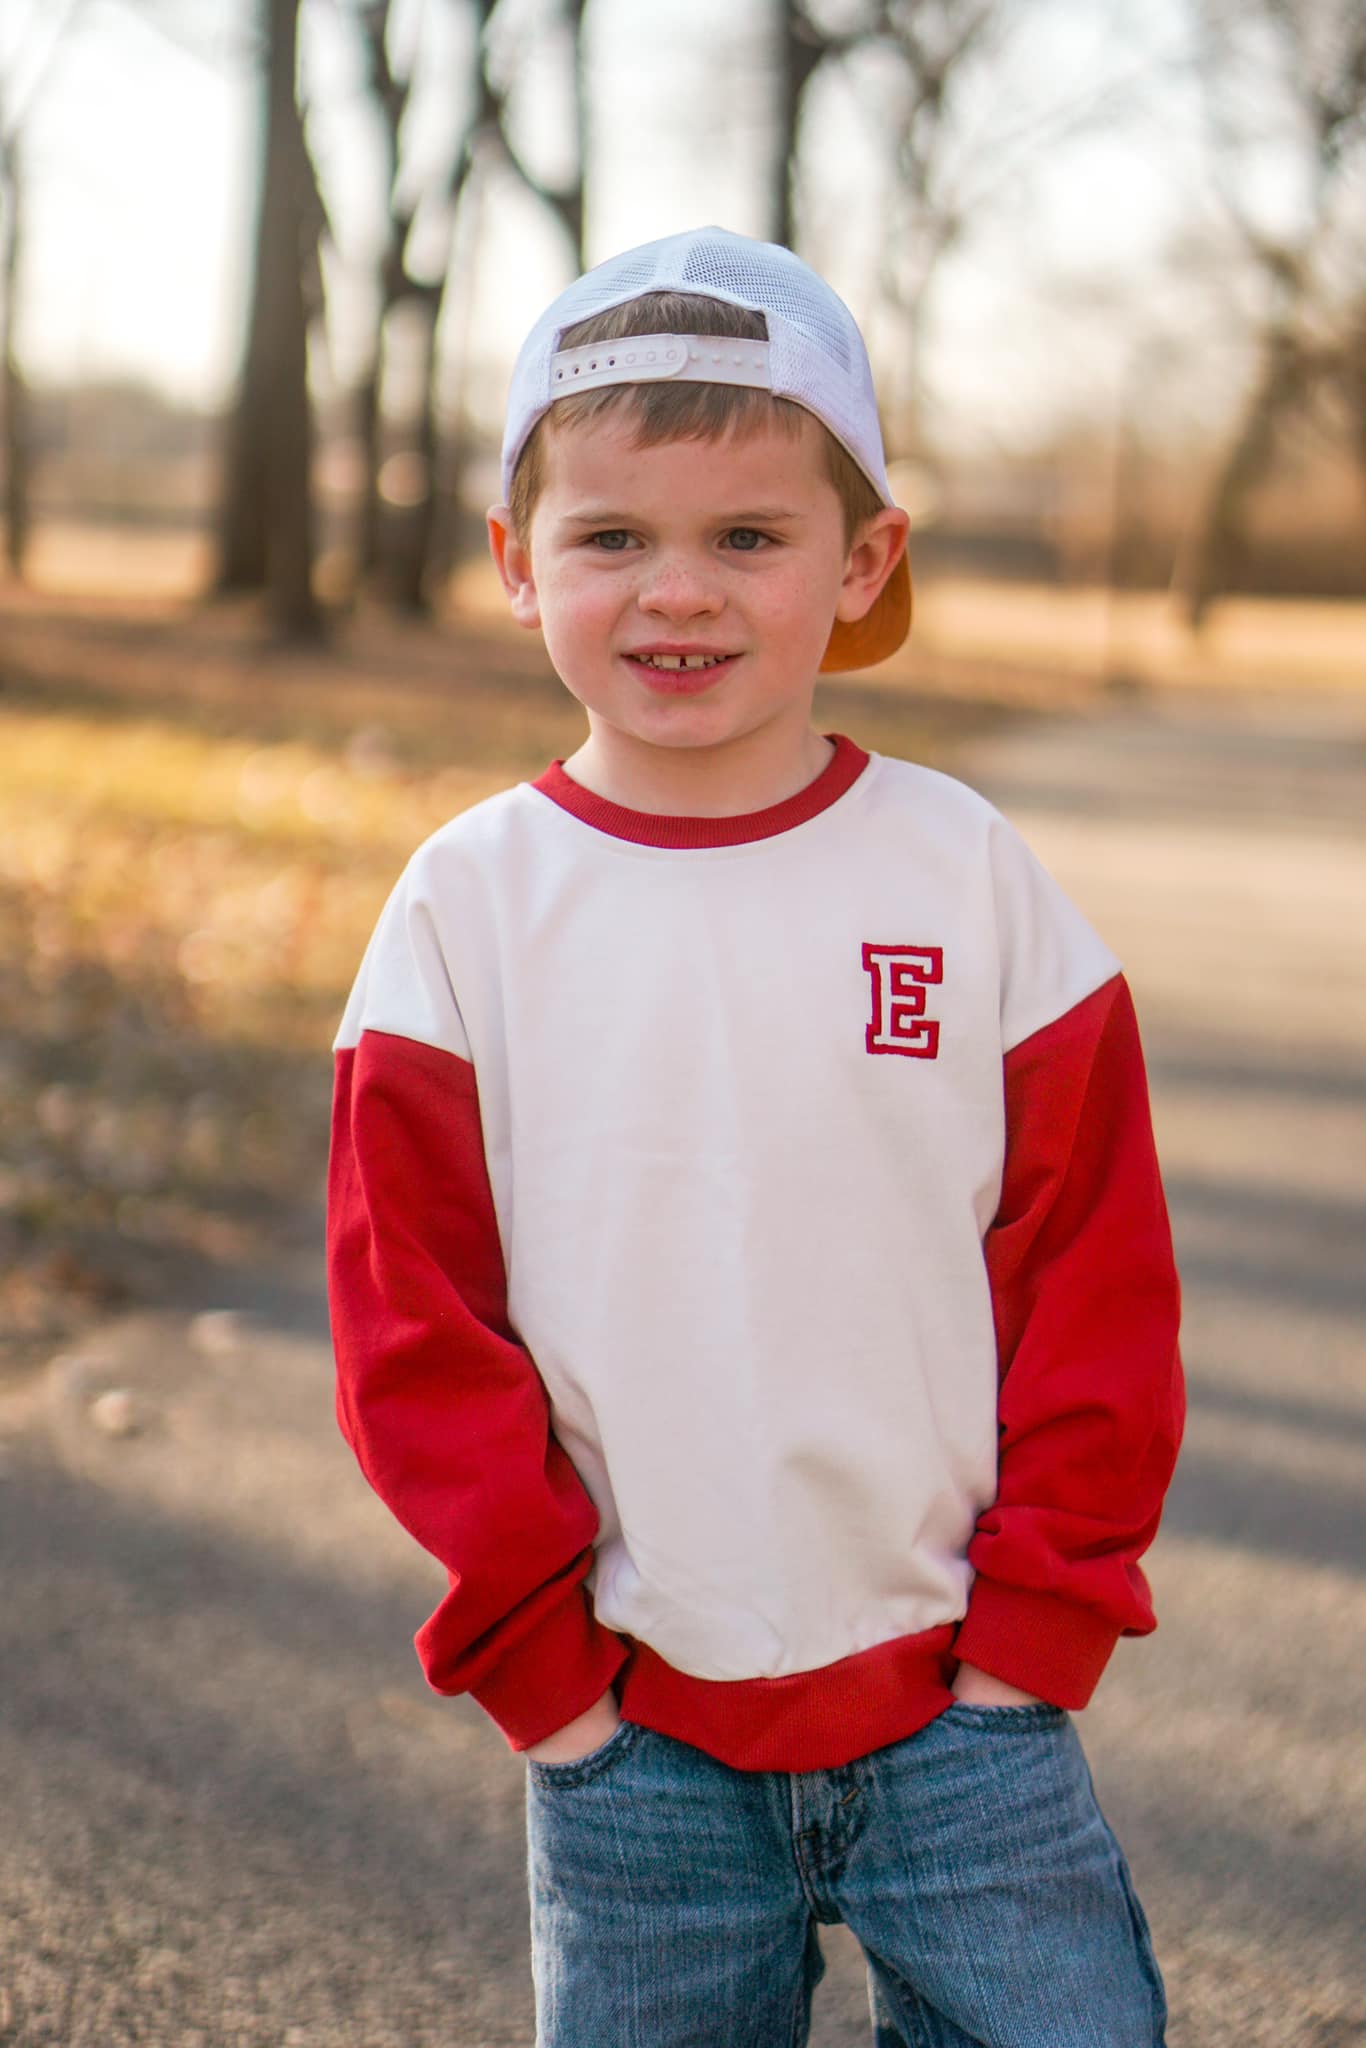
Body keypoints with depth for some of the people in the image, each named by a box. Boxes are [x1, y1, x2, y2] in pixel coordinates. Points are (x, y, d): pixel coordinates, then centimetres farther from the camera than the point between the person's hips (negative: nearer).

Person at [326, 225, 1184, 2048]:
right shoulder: (470, 905, -3)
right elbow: (410, 1314, -1)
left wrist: (1042, 1608, -3)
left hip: (965, 1694, 0)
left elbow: (1095, 1268, 1)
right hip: (631, 1724, 0)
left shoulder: (971, 876, -2)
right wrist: (538, 1646, -4)